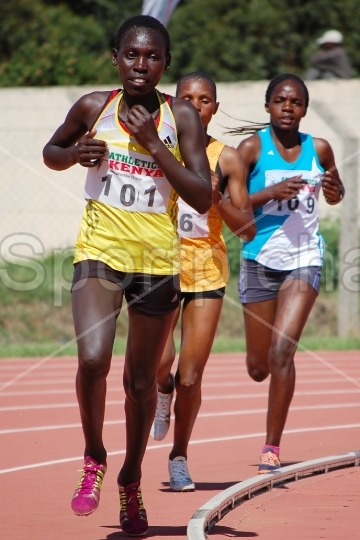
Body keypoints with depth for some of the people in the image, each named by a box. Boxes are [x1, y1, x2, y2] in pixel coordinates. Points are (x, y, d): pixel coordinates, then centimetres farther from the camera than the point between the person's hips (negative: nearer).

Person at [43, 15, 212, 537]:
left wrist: (154, 146, -15)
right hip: (100, 250, -1)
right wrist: (75, 153, -6)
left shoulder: (181, 117, -3)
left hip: (158, 259, 1)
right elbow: (51, 152, 17)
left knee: (141, 380, 10)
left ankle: (131, 480, 31)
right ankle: (94, 460, 4)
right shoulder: (94, 107, 0)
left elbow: (203, 198, -7)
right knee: (92, 359, -21)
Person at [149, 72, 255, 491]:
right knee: (160, 362, -17)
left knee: (190, 377, -2)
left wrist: (218, 199, -14)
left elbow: (248, 230, 1)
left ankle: (179, 456, 18)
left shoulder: (227, 159, 2)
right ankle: (163, 392, 21)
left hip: (207, 269, 0)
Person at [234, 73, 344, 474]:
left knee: (282, 352, -16)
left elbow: (335, 196, 19)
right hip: (260, 260, 0)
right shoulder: (253, 147, -5)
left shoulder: (318, 149, 3)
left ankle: (272, 447, -7)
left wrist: (333, 190, -4)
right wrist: (270, 192, -22)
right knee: (258, 368, 9)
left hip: (304, 260, 0)